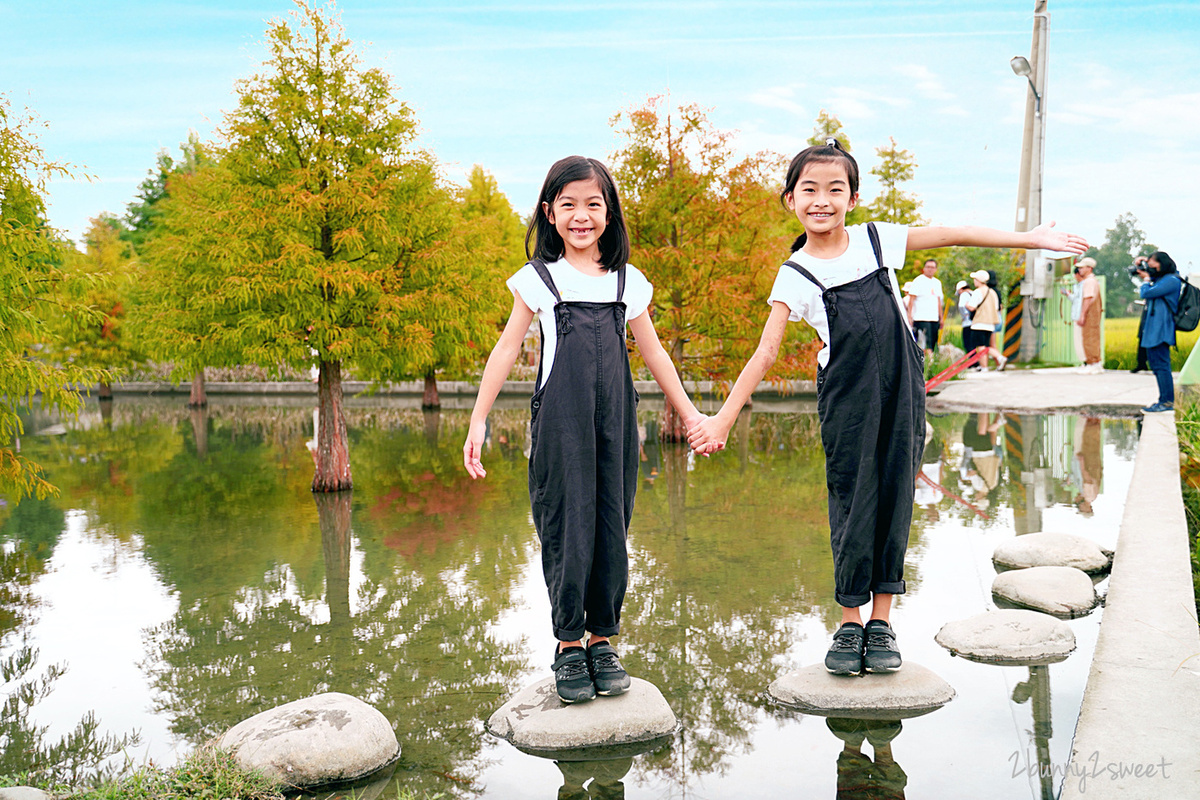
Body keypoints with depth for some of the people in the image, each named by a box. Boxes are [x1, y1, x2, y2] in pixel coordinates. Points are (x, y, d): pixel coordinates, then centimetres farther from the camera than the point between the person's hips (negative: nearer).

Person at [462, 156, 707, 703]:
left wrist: (690, 414, 20)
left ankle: (603, 639, 16)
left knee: (611, 524, 3)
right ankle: (569, 644, 10)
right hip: (559, 420, -2)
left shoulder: (628, 281, 13)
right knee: (566, 524, -2)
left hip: (614, 420, 3)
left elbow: (654, 354, 19)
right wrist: (478, 421, -2)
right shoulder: (538, 278, 6)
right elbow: (507, 349, 4)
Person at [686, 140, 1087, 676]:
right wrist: (723, 418, -12)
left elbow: (953, 236, 13)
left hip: (901, 391, 3)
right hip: (845, 400, -2)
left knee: (894, 500, 4)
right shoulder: (795, 275, -3)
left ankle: (882, 622, 15)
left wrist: (1030, 239, 15)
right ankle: (849, 624, 13)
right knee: (852, 505, -2)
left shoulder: (878, 240, 4)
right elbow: (765, 353, -6)